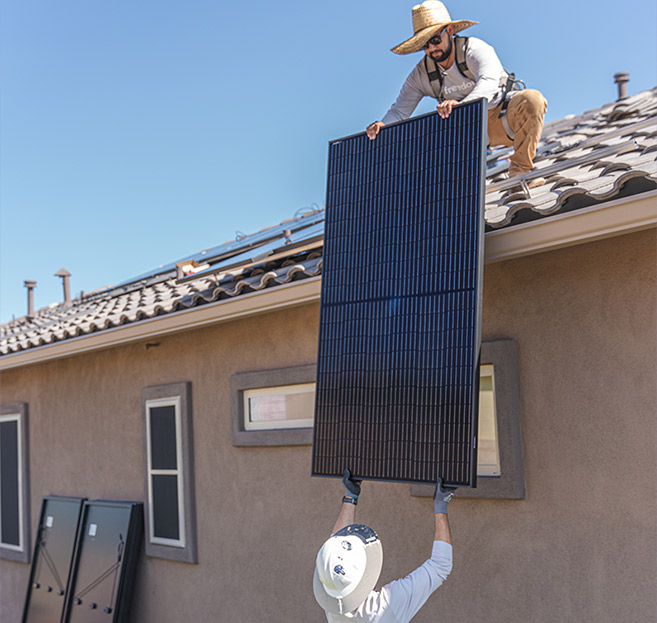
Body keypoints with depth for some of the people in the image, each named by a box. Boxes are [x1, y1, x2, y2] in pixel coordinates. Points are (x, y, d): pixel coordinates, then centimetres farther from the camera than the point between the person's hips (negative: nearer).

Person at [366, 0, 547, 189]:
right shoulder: (421, 74, -4)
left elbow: (489, 83, -36)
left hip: (503, 118, -3)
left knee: (532, 99, -34)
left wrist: (461, 104, -56)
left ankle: (520, 170, -26)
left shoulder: (474, 49, -18)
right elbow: (400, 110, -3)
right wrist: (383, 124, -27)